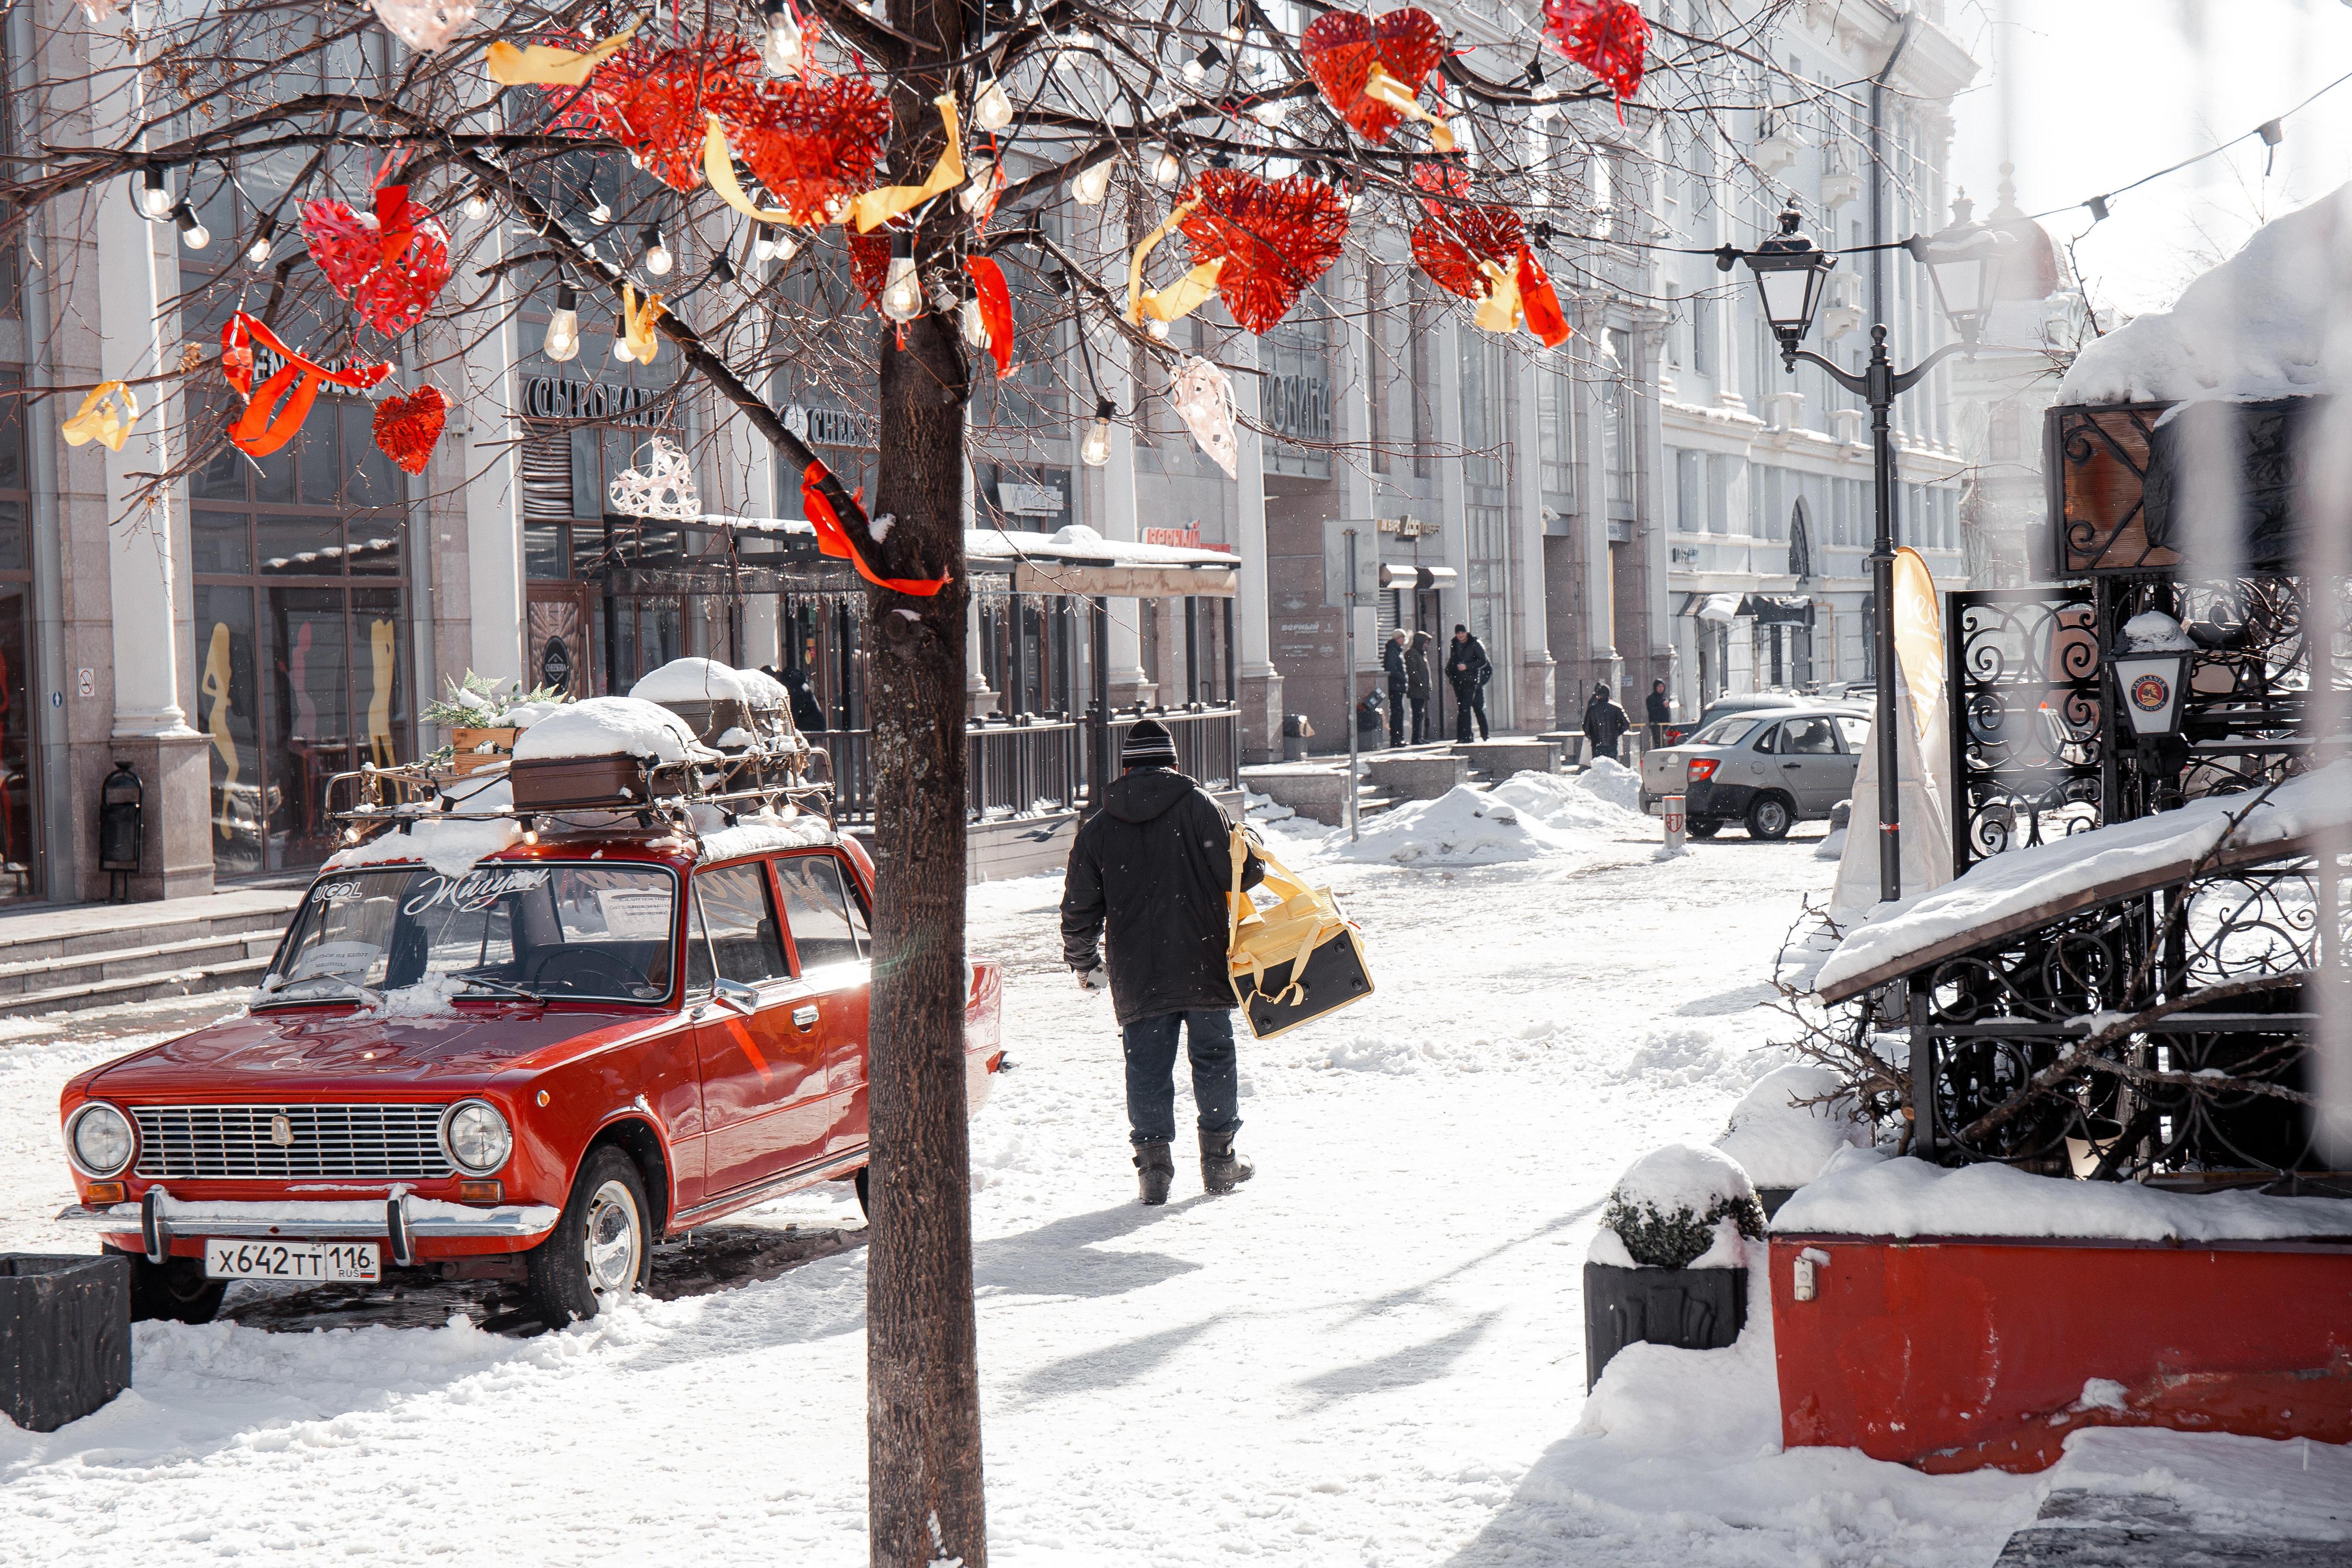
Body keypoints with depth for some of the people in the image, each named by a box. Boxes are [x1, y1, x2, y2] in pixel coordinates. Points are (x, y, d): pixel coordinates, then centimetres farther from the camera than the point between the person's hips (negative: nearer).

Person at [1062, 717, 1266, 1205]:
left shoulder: (1098, 828, 5)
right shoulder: (1197, 805, -3)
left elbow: (1079, 909, 7)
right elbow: (1235, 872, -8)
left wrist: (1083, 963, 21)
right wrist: (1256, 867, 15)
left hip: (1137, 976, 2)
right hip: (1204, 964, -1)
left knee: (1147, 1068, 8)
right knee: (1213, 1056, 10)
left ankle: (1153, 1164, 5)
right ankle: (1219, 1159, 16)